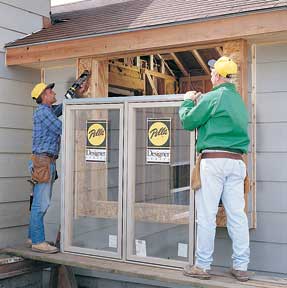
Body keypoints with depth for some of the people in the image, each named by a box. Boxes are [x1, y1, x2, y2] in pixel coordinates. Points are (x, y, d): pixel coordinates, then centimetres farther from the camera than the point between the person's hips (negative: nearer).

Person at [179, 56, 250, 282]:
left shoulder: (212, 97, -7)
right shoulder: (239, 101, 16)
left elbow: (188, 122, -1)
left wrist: (188, 101, 17)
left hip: (213, 159, -7)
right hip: (237, 161, 7)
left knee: (207, 215, -1)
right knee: (237, 214, 7)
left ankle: (202, 266, 6)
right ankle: (241, 267, 11)